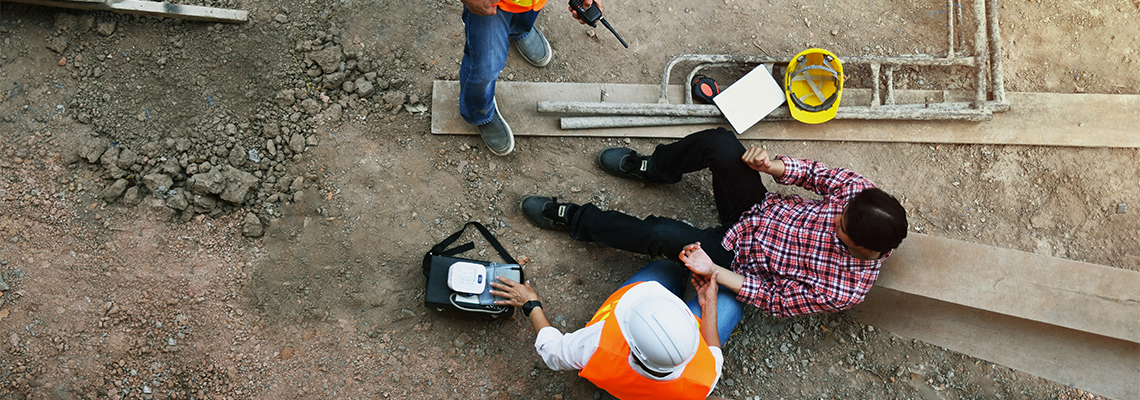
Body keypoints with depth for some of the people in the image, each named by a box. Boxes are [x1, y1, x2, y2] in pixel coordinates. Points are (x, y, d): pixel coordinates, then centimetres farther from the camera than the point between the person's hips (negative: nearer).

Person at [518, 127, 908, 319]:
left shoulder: (845, 290, -30)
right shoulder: (859, 190, -19)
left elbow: (776, 302, -22)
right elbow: (817, 173, -4)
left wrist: (713, 271, -30)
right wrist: (772, 166, -23)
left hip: (739, 255, -5)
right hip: (761, 207, 6)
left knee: (664, 235, -26)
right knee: (718, 141, -17)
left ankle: (573, 219, 1)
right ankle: (652, 167, 16)